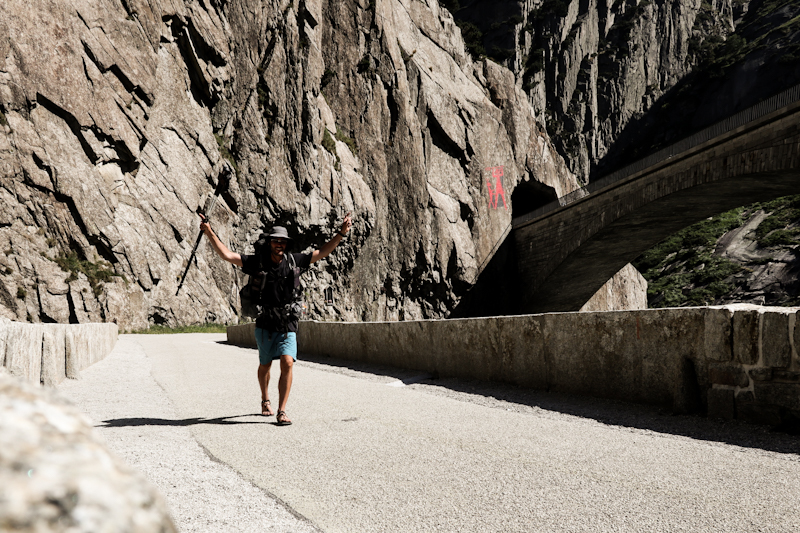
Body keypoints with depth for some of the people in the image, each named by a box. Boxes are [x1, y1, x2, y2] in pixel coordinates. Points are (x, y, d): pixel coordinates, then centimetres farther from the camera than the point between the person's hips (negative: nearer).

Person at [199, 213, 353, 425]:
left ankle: (282, 412, -11)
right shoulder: (258, 262, -3)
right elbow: (227, 255, -6)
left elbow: (322, 253, 10)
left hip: (287, 325, 0)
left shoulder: (294, 261, 2)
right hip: (265, 325, 0)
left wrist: (341, 233, 5)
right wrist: (210, 234, -15)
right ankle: (265, 401, 44)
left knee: (287, 363, -17)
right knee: (265, 366, 16)